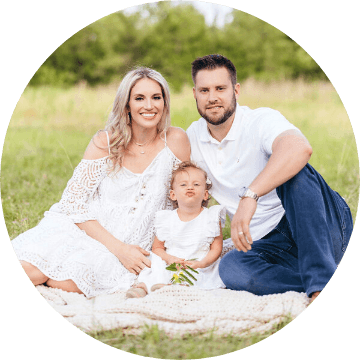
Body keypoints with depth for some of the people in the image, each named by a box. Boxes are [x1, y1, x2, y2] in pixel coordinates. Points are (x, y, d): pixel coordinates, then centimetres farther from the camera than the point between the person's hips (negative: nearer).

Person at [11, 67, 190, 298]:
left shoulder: (175, 141, -3)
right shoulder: (106, 142, -3)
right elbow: (74, 201, -6)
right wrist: (118, 247, -16)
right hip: (82, 228, 0)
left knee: (73, 280, -31)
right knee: (28, 269, -30)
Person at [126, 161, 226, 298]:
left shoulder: (212, 217, 4)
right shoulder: (167, 219, 8)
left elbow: (216, 248, 0)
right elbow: (157, 247, 10)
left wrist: (201, 263, -18)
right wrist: (170, 258, -12)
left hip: (201, 267, -2)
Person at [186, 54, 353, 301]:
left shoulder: (261, 121, -13)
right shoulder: (194, 135, 8)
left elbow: (300, 148, -38)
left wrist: (250, 196, -48)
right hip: (269, 243, 5)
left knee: (292, 172, -35)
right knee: (230, 268, -30)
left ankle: (323, 279, -41)